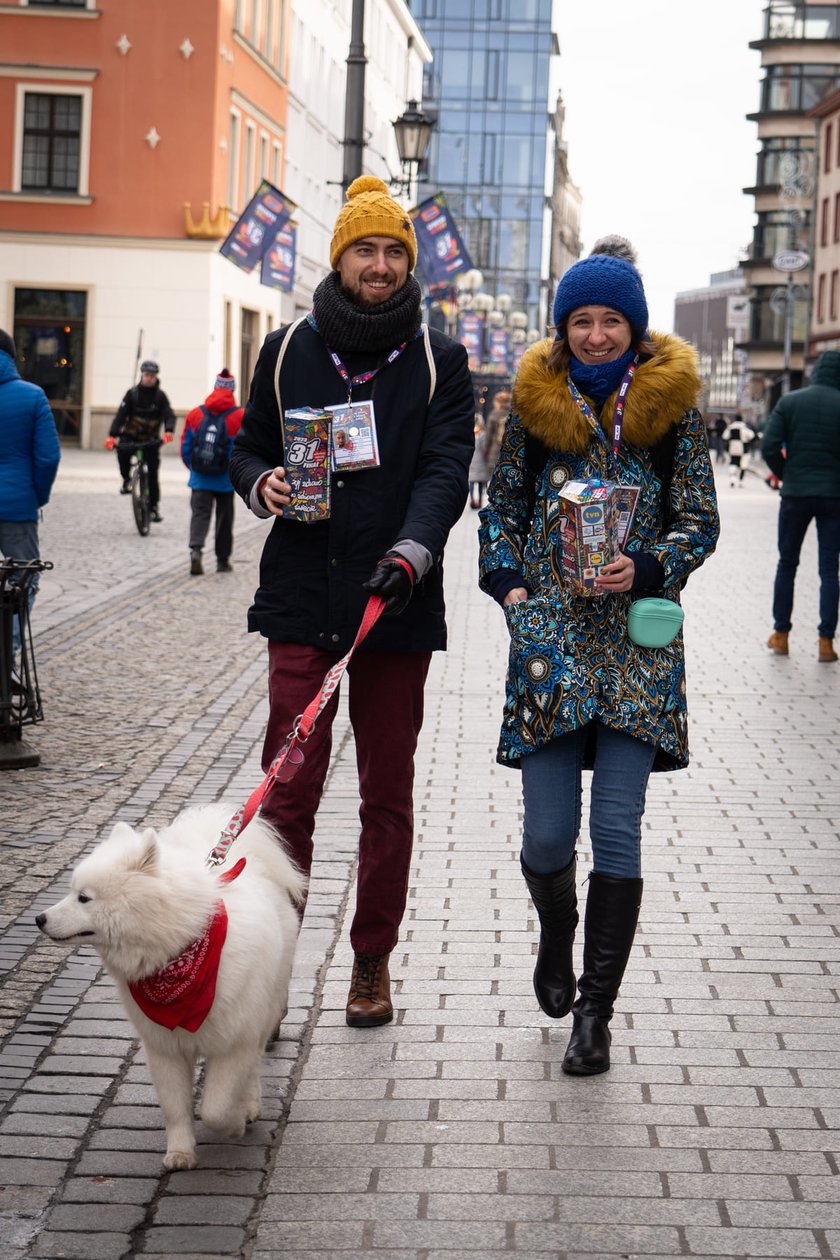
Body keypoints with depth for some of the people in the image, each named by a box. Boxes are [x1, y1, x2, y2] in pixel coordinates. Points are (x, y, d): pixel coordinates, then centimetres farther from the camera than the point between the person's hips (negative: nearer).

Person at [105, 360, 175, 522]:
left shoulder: (160, 396, -3)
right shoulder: (133, 393, -5)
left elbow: (169, 415, -15)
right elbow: (121, 414, -13)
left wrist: (169, 431, -38)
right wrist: (112, 435, -28)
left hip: (150, 440, 1)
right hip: (130, 436, -1)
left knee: (152, 473, -1)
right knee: (123, 450, -34)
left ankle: (154, 507, 11)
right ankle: (126, 480, -12)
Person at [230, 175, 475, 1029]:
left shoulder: (438, 361, 5)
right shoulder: (288, 351, 9)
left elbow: (446, 471, -6)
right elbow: (248, 446, 17)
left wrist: (411, 553, -23)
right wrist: (262, 484, -7)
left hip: (397, 602, 0)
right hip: (302, 597, 0)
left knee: (388, 793, 7)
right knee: (288, 788, -4)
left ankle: (373, 960, 20)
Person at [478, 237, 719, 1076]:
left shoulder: (672, 402, 3)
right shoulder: (536, 399, 6)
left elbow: (699, 520, 4)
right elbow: (501, 505, 13)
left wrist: (646, 569, -13)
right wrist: (511, 584, -1)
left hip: (637, 640, -1)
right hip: (550, 636, 1)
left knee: (617, 831, -4)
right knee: (548, 832, 0)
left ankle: (595, 1014, 7)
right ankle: (556, 931, 35)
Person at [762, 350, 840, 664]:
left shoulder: (789, 402, -2)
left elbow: (769, 447, -9)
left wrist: (785, 475, 7)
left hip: (795, 494, 1)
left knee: (787, 564, 14)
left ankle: (781, 635, 18)